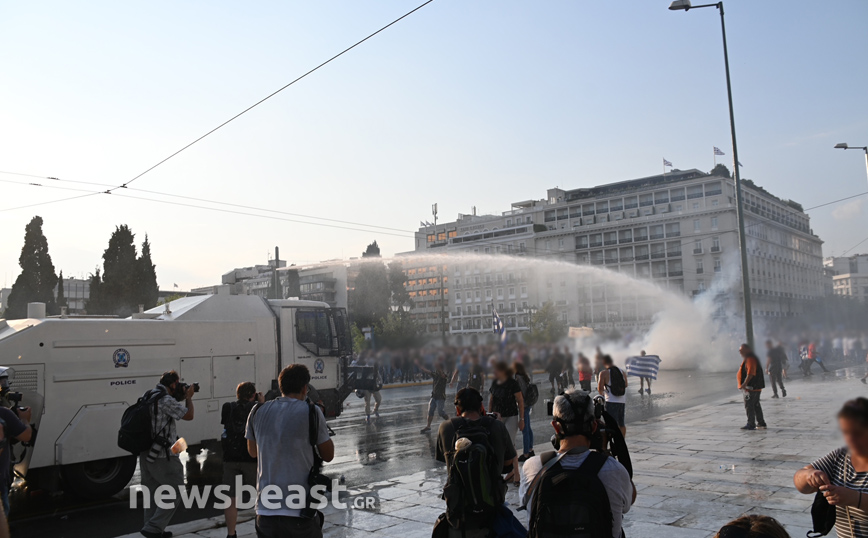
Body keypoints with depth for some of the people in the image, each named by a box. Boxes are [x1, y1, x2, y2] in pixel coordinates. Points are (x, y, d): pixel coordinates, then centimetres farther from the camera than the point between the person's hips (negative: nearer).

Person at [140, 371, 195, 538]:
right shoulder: (166, 400, -17)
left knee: (152, 493, 15)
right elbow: (188, 415, -9)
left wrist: (181, 398, 16)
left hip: (146, 455, 9)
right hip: (163, 456, -9)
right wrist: (188, 397, 5)